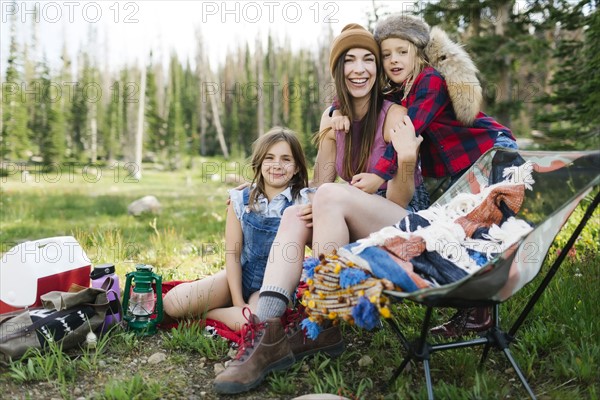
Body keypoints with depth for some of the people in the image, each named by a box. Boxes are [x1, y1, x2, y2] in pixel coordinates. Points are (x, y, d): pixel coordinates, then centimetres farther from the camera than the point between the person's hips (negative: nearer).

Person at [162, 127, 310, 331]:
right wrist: (238, 302, -10)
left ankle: (207, 313, -5)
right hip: (239, 276, 2)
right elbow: (232, 255, -3)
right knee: (172, 302, -18)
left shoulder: (302, 202, -10)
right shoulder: (241, 200, -3)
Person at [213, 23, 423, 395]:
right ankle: (268, 328, -34)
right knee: (295, 214, -19)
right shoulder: (332, 117, 7)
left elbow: (398, 202, -12)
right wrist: (328, 137, -16)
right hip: (353, 231, 6)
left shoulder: (395, 116, -9)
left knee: (331, 194, -29)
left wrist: (406, 160, -30)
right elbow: (320, 185, 0)